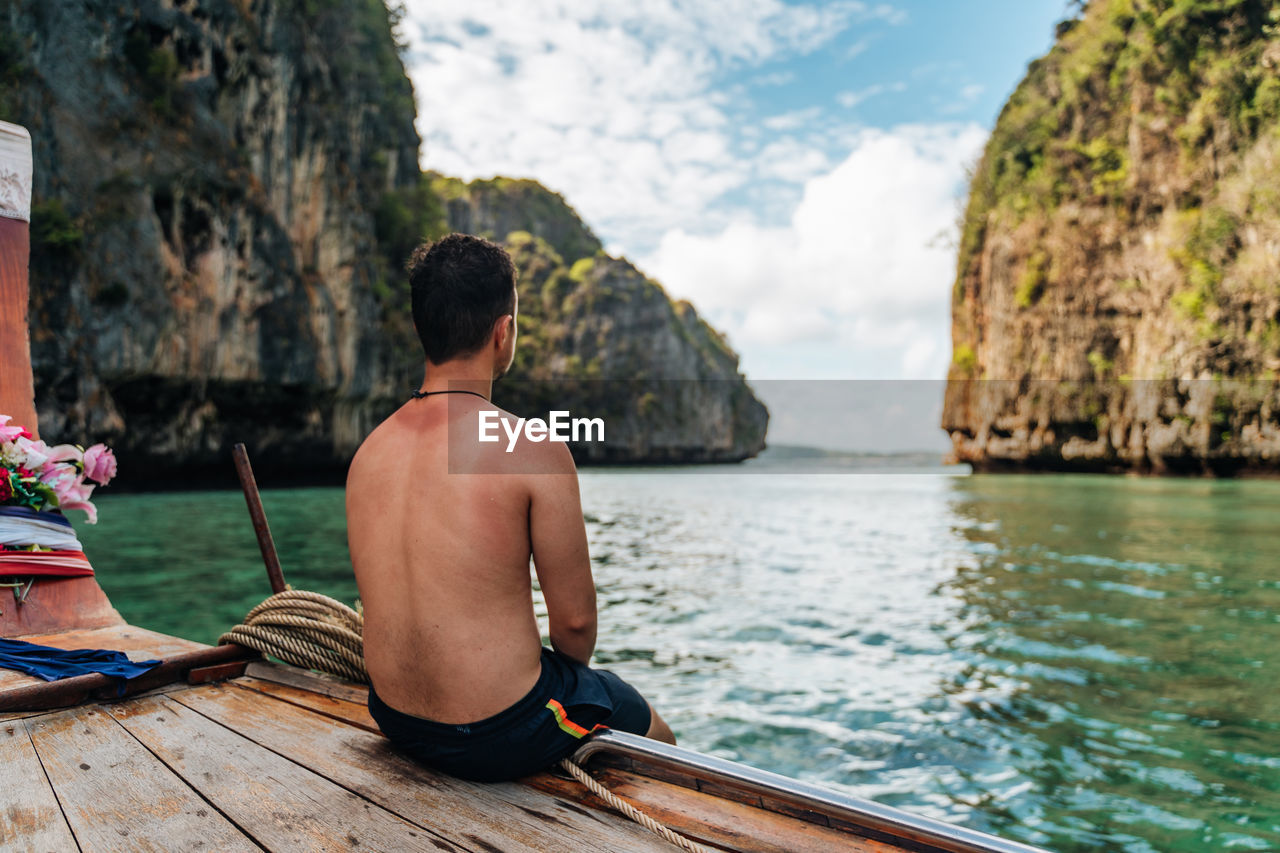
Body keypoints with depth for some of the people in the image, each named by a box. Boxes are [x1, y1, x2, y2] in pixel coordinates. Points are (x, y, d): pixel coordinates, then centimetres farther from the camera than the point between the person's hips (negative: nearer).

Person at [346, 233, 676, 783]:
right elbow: (575, 618, -15)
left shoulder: (367, 452, -1)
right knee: (654, 733, 23)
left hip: (396, 724, 7)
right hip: (499, 738, -6)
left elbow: (391, 603, 10)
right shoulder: (533, 450, -21)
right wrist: (568, 677, 9)